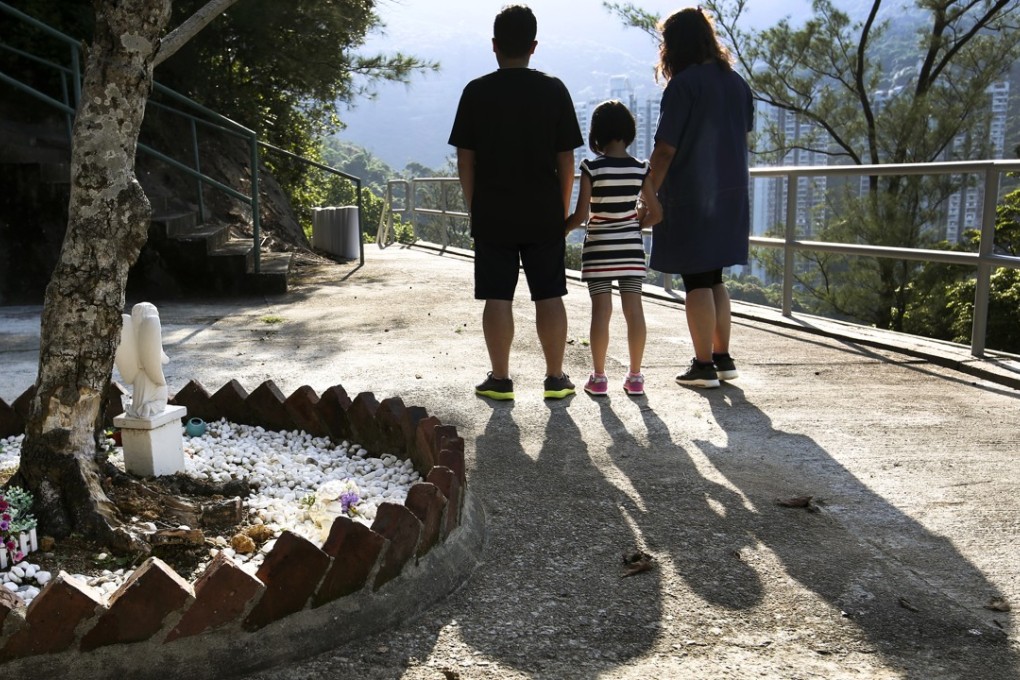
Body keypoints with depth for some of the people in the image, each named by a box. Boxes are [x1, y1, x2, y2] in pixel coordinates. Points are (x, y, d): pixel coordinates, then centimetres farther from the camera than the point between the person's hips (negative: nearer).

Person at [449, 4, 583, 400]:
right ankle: (555, 378, 13)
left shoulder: (476, 92, -2)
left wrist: (473, 208, 10)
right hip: (544, 214, 1)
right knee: (549, 296, 7)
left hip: (492, 215, 0)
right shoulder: (554, 90, 0)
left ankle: (500, 380, 10)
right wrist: (563, 210, 11)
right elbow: (566, 160, 1)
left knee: (497, 298, 4)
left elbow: (465, 160, 0)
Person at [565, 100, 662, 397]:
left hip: (598, 247, -2)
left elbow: (581, 214, -13)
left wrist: (564, 228, 6)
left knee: (601, 311, 1)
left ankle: (598, 377, 7)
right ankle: (635, 377, 11)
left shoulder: (591, 168, -10)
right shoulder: (640, 168, -2)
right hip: (631, 247, 2)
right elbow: (655, 212, 0)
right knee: (634, 309, 5)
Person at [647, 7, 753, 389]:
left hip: (689, 198, -7)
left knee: (697, 282, 0)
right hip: (730, 196, 7)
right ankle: (723, 358, 21)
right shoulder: (736, 82, 9)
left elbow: (665, 149, -15)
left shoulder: (684, 85, -13)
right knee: (714, 279, 16)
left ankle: (704, 366, 4)